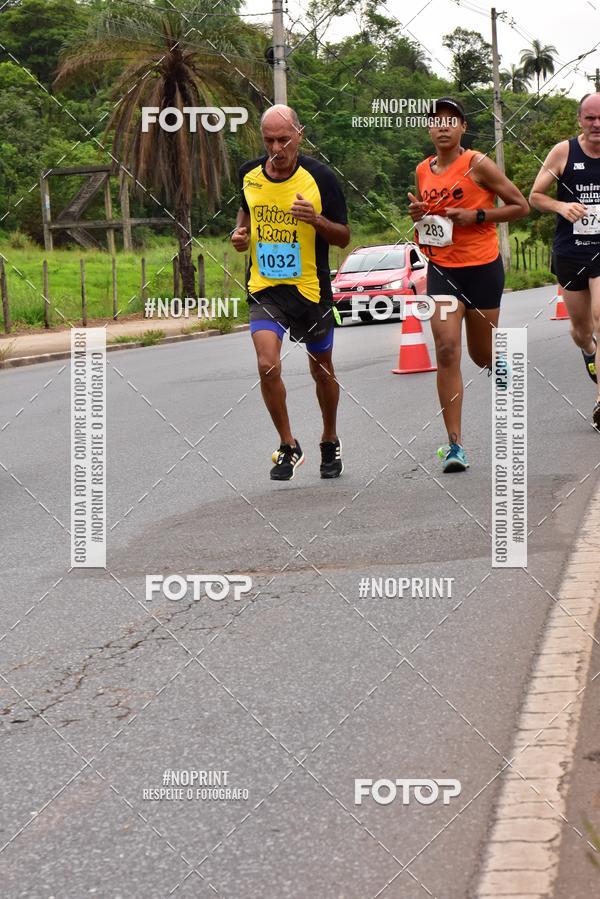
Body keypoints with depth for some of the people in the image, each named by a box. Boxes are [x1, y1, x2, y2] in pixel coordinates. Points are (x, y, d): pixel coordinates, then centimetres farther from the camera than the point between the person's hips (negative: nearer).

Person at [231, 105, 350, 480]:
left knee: (322, 371, 12)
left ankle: (330, 442, 37)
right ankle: (289, 446, 1)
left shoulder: (320, 177, -10)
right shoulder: (249, 174, 0)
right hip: (264, 289, 1)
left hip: (311, 290, -1)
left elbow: (344, 237, -4)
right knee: (268, 365, -18)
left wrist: (316, 219, -24)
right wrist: (240, 233, 1)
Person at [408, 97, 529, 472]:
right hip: (442, 269, 3)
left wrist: (476, 216, -16)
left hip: (483, 267, -3)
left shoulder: (478, 164, -8)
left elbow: (520, 206, -5)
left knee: (482, 353, 8)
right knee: (447, 350, -12)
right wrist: (419, 215, 0)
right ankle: (455, 444, -13)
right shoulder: (423, 171, 7)